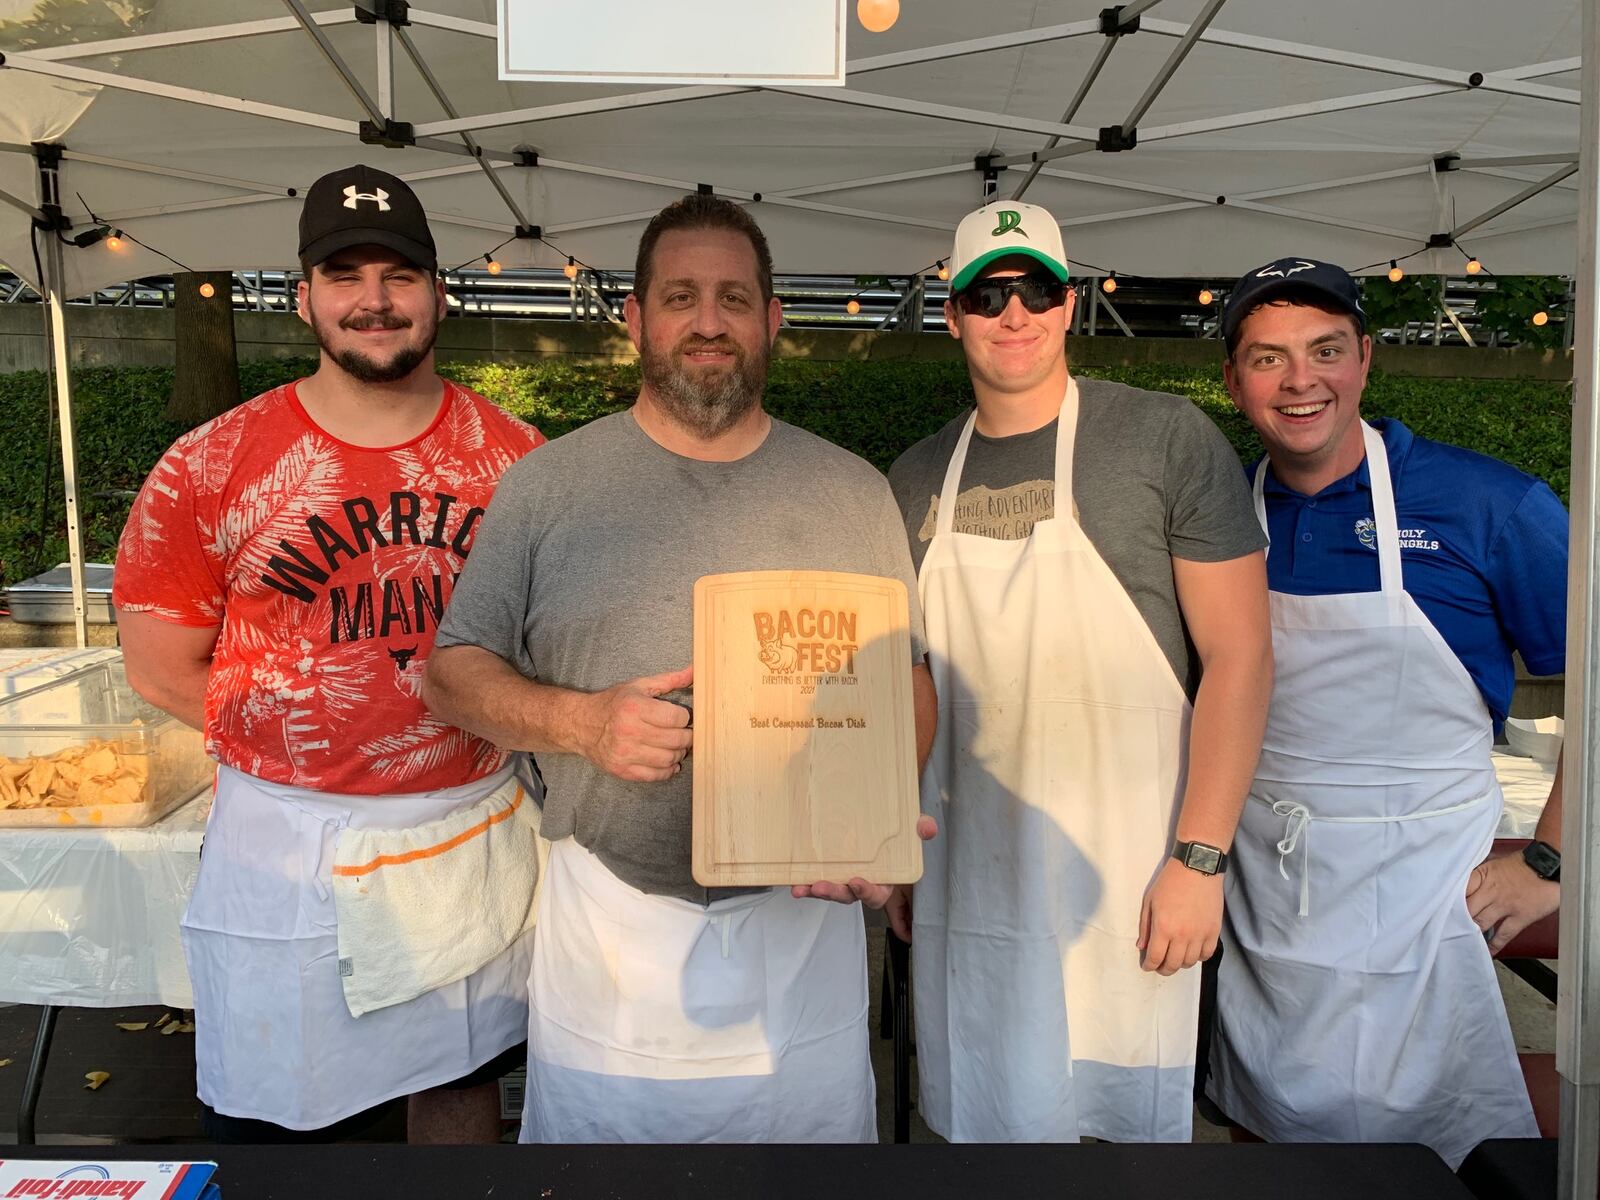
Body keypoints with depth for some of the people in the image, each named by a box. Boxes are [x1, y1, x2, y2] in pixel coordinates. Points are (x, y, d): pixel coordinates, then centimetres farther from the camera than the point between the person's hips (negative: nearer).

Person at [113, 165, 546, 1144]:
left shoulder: (516, 456, -1)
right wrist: (311, 738, -6)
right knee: (272, 1120, 14)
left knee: (463, 1080, 21)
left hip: (478, 832, 2)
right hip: (290, 843, -1)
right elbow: (165, 671, -2)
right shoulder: (212, 468, -6)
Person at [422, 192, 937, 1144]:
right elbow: (455, 670, 2)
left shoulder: (853, 493, 3)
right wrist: (581, 721, -17)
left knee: (814, 1116, 17)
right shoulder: (545, 487, -1)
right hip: (610, 929, -1)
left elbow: (908, 680, 6)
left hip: (806, 924, 1)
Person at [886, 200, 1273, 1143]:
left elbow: (1240, 657, -8)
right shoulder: (917, 479, 7)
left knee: (1134, 1114, 9)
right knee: (979, 1112, 16)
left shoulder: (1169, 439, -7)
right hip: (965, 880, 4)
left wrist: (1200, 858, -14)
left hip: (1120, 884, -3)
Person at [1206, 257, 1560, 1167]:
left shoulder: (1488, 504, -10)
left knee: (1453, 1159, 9)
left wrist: (1552, 865, -8)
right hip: (1259, 899, 3)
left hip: (1422, 901, -3)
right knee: (1274, 1128, 19)